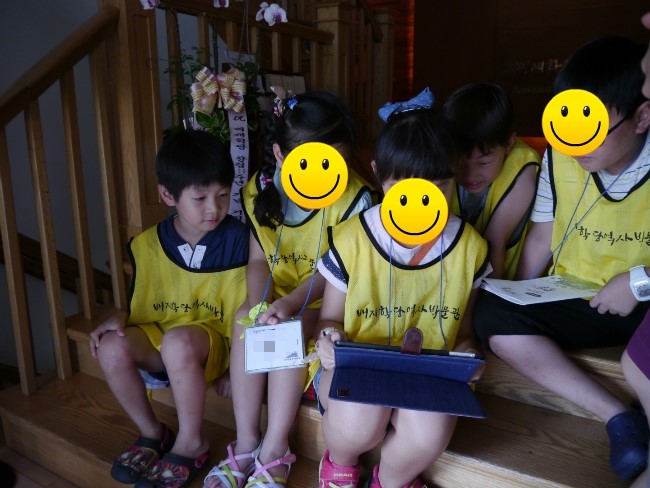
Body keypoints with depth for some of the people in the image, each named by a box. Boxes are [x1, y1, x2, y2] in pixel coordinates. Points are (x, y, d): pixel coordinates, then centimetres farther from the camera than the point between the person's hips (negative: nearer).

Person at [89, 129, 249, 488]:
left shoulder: (237, 240, -11)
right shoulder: (147, 245, -3)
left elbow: (248, 307, -6)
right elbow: (140, 305, 9)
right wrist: (119, 320, -11)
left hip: (210, 339, -3)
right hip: (157, 336, 4)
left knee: (178, 341, -35)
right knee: (111, 347, -23)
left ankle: (191, 443, -10)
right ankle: (151, 432, 4)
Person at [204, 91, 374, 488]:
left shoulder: (354, 196, -20)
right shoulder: (259, 190, -8)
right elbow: (258, 260, -1)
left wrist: (289, 304, -30)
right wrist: (259, 302, -20)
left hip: (327, 299, -3)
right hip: (277, 293, 4)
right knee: (246, 319, -24)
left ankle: (274, 450, -13)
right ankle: (247, 444, -12)